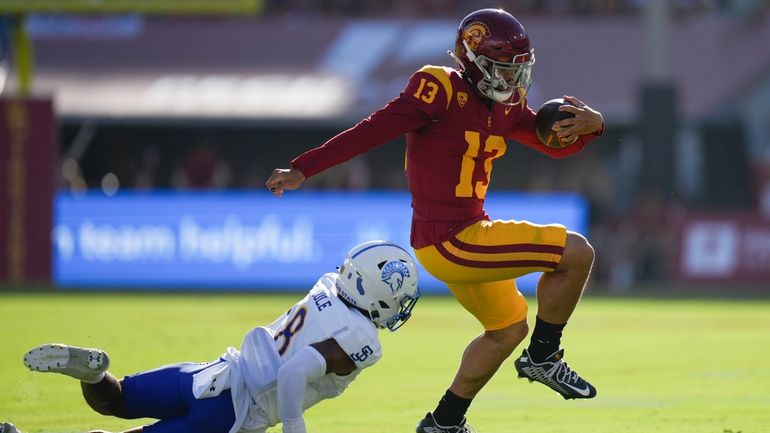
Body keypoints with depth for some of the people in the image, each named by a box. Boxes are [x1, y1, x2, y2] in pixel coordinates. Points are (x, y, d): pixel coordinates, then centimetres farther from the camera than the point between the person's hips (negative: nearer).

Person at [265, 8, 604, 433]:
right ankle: (543, 357, 6)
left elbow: (555, 143, 16)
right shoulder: (441, 90, -17)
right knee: (575, 252, -11)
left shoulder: (505, 104, 9)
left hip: (465, 234, 10)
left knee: (508, 328, 27)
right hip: (450, 242, -10)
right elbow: (372, 131, -20)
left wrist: (589, 125, -7)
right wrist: (303, 169, -22)